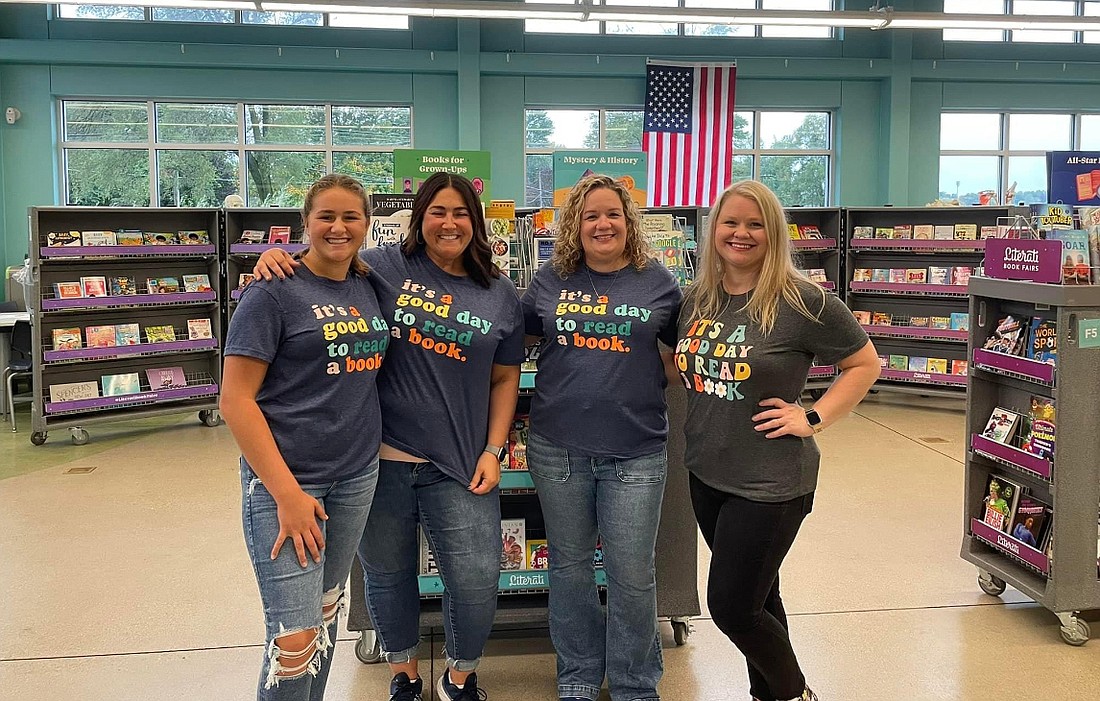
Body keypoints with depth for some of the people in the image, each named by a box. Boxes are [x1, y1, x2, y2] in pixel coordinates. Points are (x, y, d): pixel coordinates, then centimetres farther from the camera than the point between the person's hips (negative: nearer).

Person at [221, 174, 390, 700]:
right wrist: (287, 493, -18)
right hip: (285, 478, -6)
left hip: (357, 474, 6)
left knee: (326, 611, 18)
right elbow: (235, 400, -13)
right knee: (296, 638, -6)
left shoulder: (368, 287, 8)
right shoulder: (274, 291, -10)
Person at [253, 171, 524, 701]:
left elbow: (504, 379, 8)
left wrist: (493, 450, 1)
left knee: (477, 583, 2)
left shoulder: (500, 296, 4)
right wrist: (275, 258, -18)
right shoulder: (386, 268, -3)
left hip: (459, 467, 1)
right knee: (387, 575, 16)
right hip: (382, 459, 0)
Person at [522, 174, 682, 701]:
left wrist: (650, 380, -4)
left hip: (635, 452, -1)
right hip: (558, 447, 2)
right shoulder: (552, 279, 4)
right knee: (569, 564, 14)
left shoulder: (658, 282, 1)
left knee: (631, 575, 3)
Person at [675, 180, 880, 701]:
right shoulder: (697, 297, 3)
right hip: (706, 473, 6)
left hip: (770, 482, -6)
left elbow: (865, 364, -7)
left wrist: (814, 419, -14)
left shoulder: (803, 302, -15)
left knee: (732, 607, 1)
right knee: (755, 598, 20)